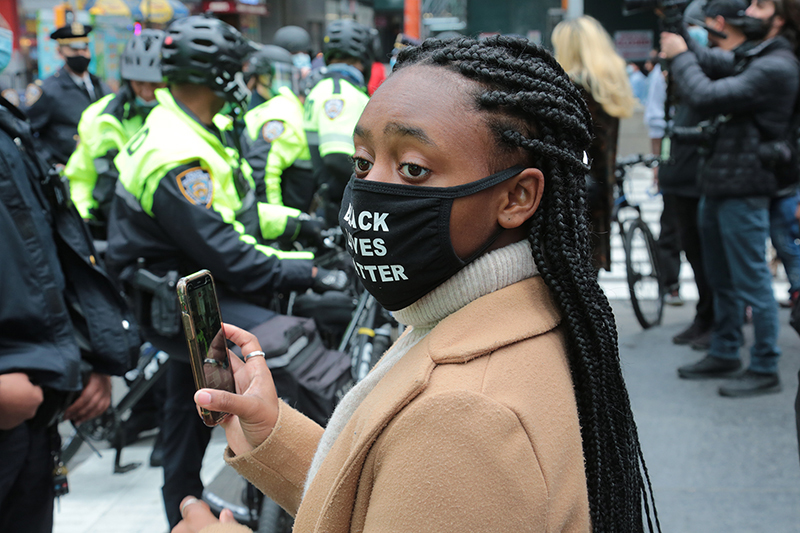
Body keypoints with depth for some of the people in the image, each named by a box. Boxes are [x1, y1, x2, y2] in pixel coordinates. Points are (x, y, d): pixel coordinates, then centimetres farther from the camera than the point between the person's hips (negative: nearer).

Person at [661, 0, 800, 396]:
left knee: (752, 282, -2)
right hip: (717, 185, 10)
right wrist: (680, 50, -15)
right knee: (722, 281, 18)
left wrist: (680, 56, -10)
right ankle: (724, 354, 31)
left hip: (743, 189, -10)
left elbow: (707, 97, -23)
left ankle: (765, 369, 7)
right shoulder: (749, 56, 15)